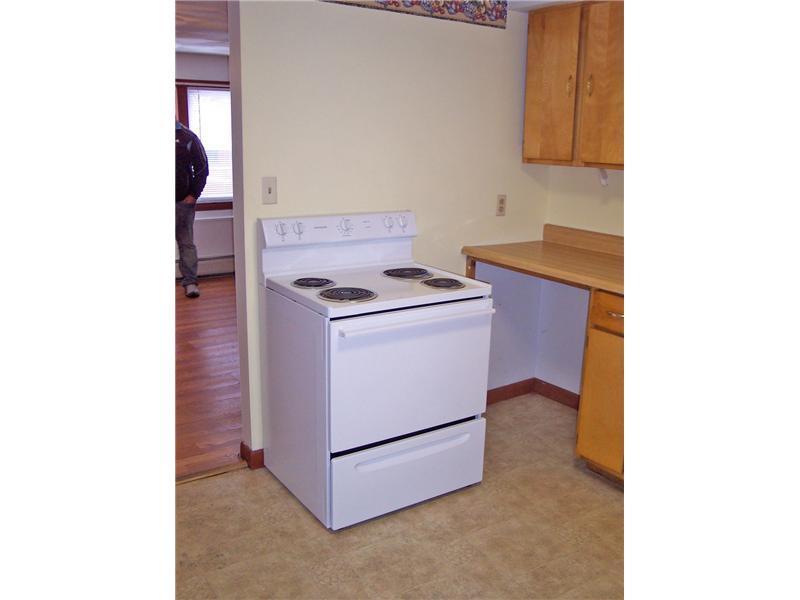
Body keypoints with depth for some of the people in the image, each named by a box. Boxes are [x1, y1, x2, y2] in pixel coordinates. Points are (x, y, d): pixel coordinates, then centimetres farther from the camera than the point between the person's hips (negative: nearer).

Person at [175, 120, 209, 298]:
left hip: (183, 200, -1)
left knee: (186, 242, 4)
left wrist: (194, 194, -4)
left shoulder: (188, 137, 2)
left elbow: (202, 167, 3)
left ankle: (190, 282, 8)